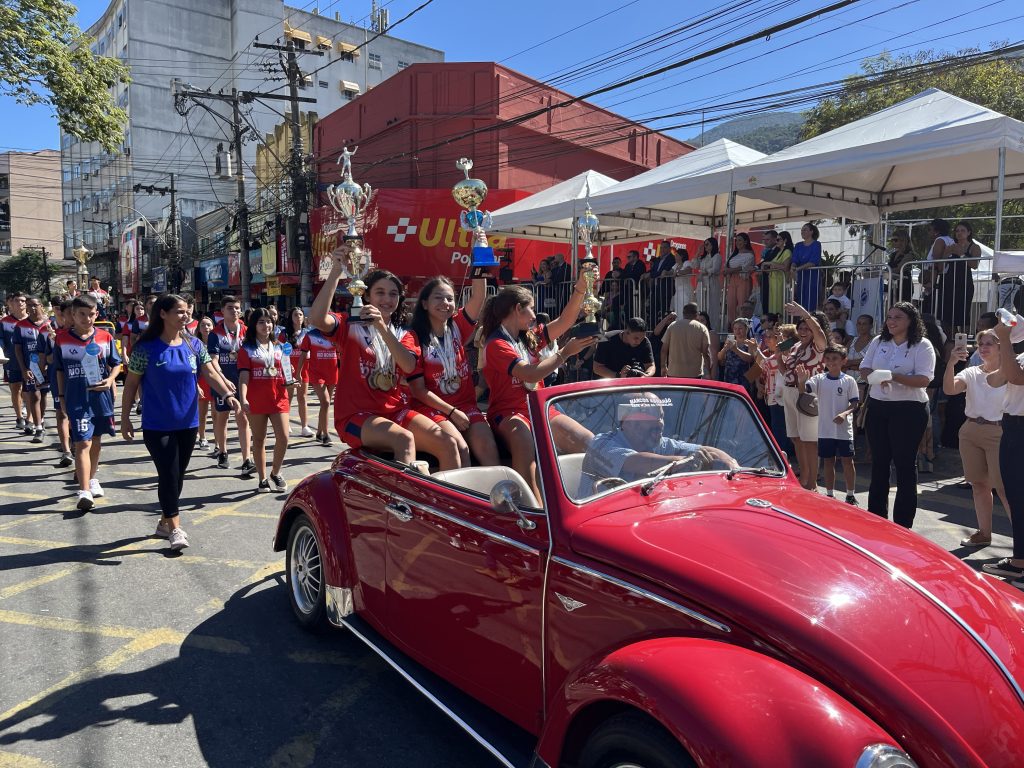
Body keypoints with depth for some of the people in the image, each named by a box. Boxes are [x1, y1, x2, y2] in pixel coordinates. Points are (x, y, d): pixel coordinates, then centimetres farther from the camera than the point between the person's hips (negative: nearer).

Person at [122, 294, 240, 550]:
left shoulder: (194, 345, 2)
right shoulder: (146, 348, -9)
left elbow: (210, 372, -6)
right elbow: (131, 384, -3)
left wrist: (227, 394, -24)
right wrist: (125, 418, -3)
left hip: (188, 423, 5)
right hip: (157, 425, -4)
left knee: (178, 475, 13)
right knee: (168, 475, -7)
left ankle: (164, 522, 29)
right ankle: (175, 529, 2)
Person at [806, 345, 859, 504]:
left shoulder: (848, 380, -4)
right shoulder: (819, 379, 1)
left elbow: (855, 403, -3)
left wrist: (845, 413, -20)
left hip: (844, 429, -2)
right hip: (825, 429, 2)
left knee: (847, 461, 3)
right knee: (828, 461, 11)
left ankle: (851, 495, 16)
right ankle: (830, 494, 22)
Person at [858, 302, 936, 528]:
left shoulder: (922, 345, -6)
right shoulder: (879, 342, 10)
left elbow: (924, 379, -15)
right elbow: (864, 368, 9)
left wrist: (894, 376, -27)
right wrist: (876, 376, -13)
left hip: (909, 409, -5)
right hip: (878, 407, 5)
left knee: (905, 464, 0)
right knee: (879, 462, 13)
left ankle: (903, 524, 10)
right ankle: (876, 516, 25)